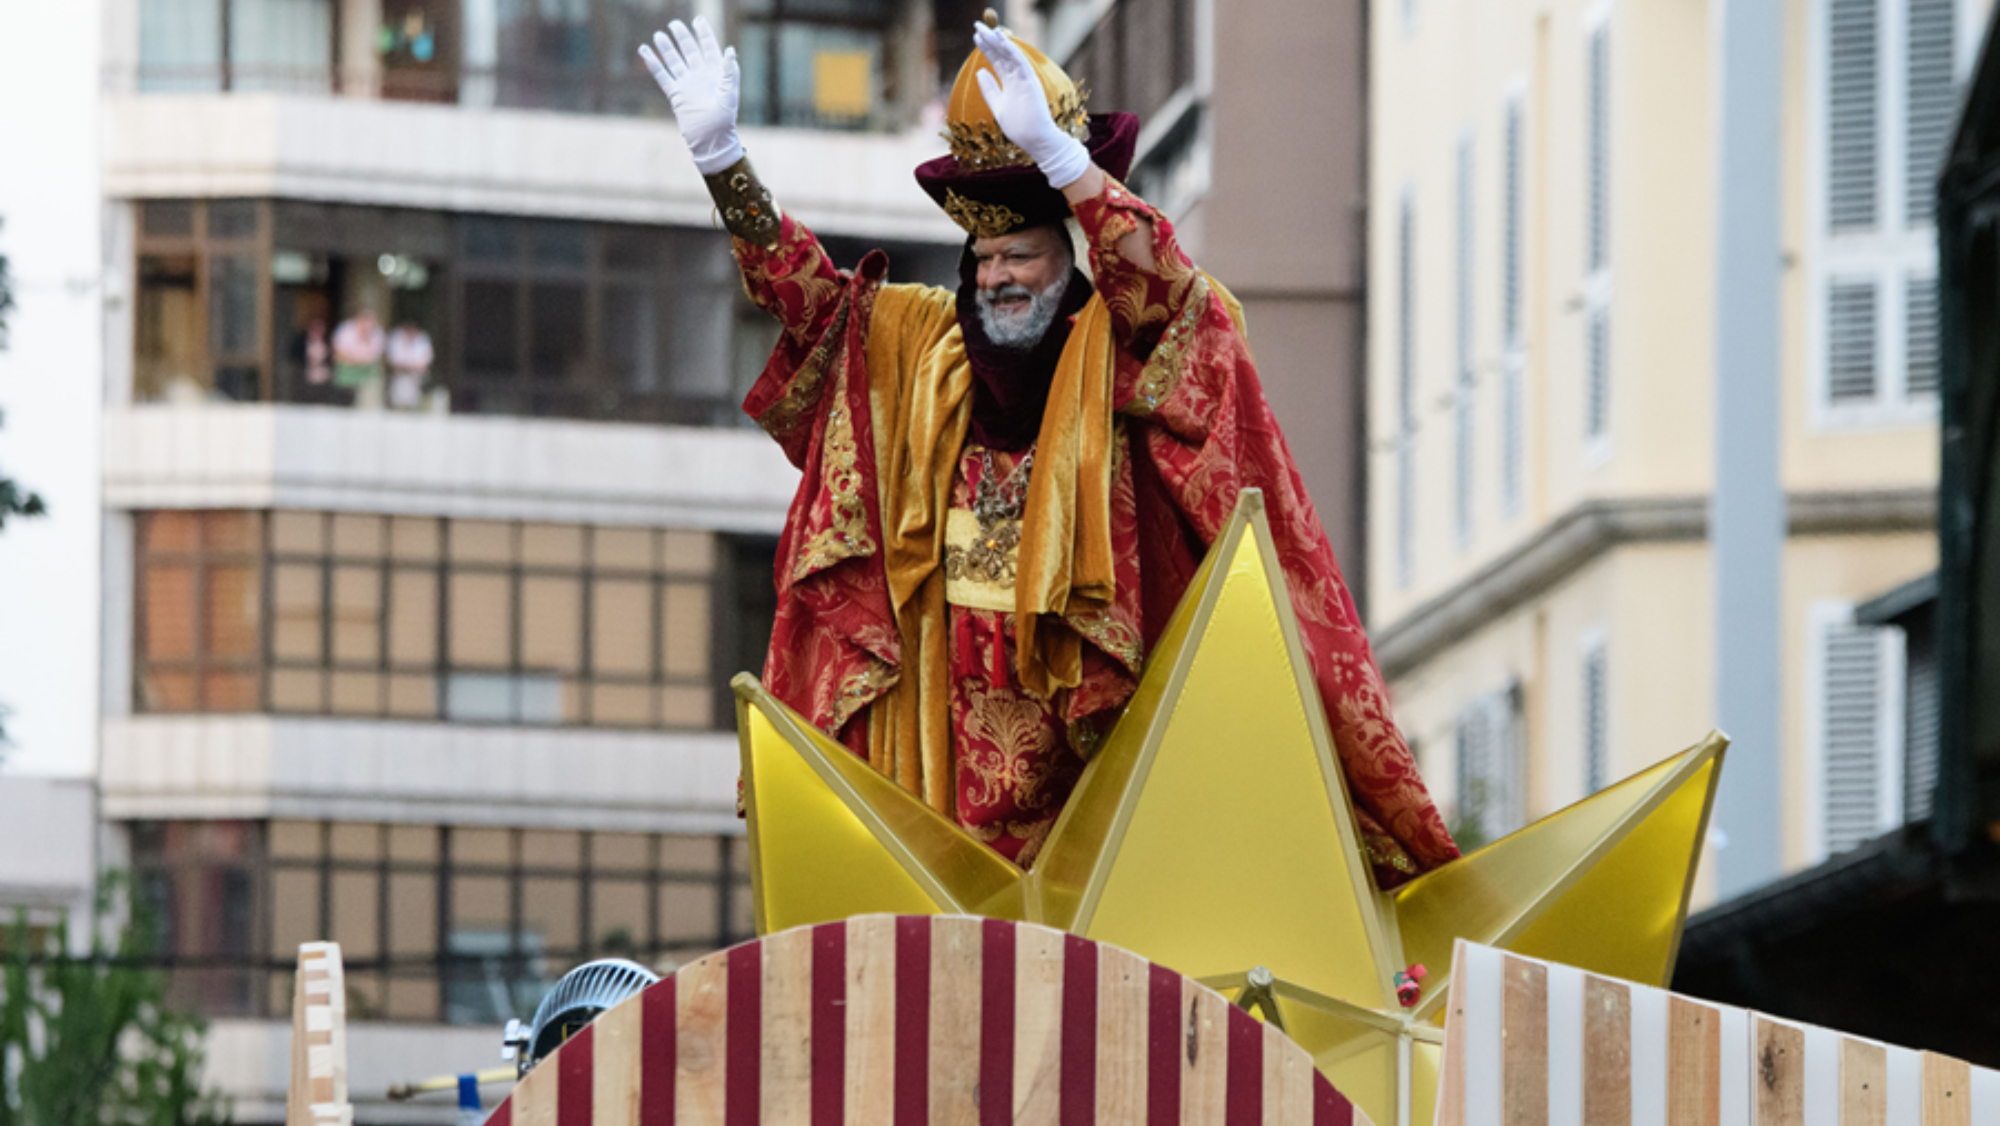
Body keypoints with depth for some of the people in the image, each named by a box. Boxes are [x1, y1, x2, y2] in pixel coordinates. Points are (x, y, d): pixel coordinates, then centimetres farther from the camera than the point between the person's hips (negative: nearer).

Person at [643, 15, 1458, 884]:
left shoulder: (1134, 345, 0)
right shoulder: (930, 342, 16)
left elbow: (1158, 282, -22)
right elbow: (803, 290, 15)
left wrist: (1056, 153, -34)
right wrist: (721, 158, 3)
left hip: (1083, 683, -5)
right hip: (952, 703, 5)